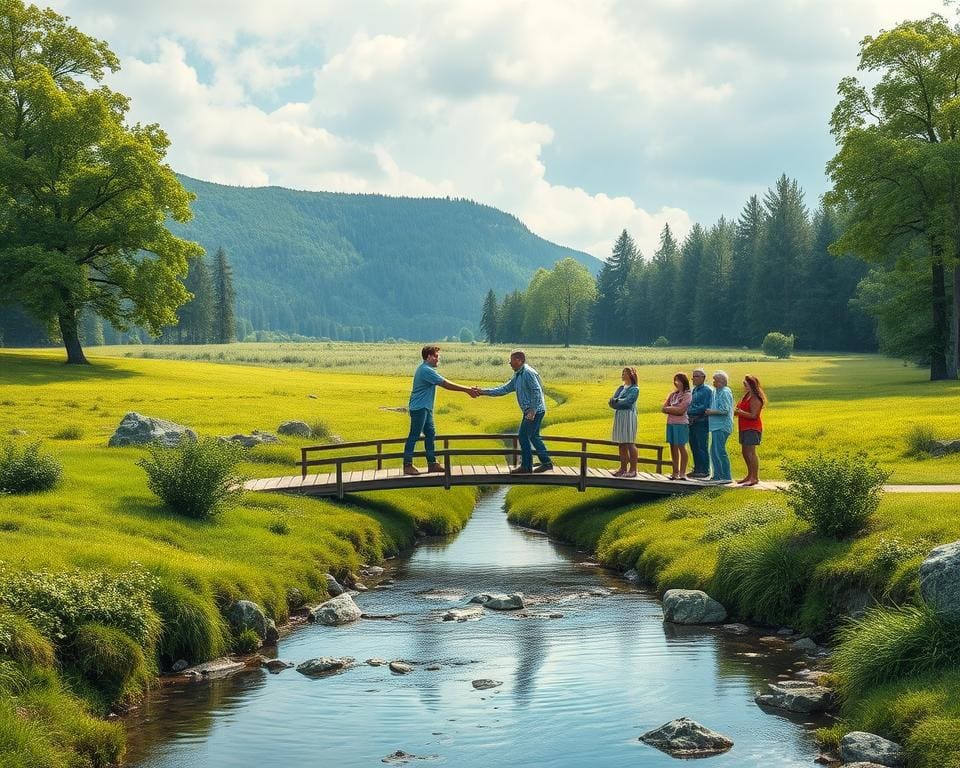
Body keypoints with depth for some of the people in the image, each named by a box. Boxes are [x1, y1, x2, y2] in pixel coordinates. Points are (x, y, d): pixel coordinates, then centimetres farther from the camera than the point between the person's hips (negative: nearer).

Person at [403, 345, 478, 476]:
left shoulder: (426, 369, 15)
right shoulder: (426, 370, -19)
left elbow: (445, 383, 16)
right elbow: (446, 385, -20)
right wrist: (466, 390, -16)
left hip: (425, 408, 11)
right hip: (419, 408, -11)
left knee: (430, 434, 11)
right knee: (414, 436, -5)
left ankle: (432, 463, 15)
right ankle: (407, 465, -1)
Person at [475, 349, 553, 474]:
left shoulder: (528, 373, -15)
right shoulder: (518, 376, 16)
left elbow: (537, 391, -22)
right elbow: (504, 389, 15)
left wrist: (532, 411, -25)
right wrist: (483, 392, 10)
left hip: (535, 411, -10)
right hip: (531, 411, 10)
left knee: (523, 436, -4)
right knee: (533, 437, 15)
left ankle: (526, 466, 3)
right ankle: (546, 462, 20)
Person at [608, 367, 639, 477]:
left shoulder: (635, 389, -4)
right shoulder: (620, 388, 17)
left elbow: (627, 401, -17)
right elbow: (612, 402, 9)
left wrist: (615, 401, -6)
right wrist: (612, 402, -13)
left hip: (628, 416, -7)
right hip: (618, 416, 7)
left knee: (630, 443, -6)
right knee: (621, 444, 8)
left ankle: (633, 470, -2)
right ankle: (623, 469, 13)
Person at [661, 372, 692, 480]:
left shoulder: (687, 395, -4)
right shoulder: (672, 394, 15)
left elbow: (680, 410, -13)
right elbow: (663, 408, 8)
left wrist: (669, 409, -2)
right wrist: (674, 410, -7)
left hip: (681, 424, -6)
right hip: (670, 423, 6)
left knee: (681, 447, -3)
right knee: (673, 448, 6)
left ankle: (682, 473, 0)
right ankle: (675, 472, 10)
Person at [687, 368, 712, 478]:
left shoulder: (707, 390, -8)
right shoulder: (693, 390, 17)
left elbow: (705, 407, -15)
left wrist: (690, 411, -13)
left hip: (701, 422, -8)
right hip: (692, 422, 8)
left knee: (701, 447, -6)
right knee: (694, 447, 10)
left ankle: (704, 470, -2)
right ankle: (697, 469, 18)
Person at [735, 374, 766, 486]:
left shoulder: (755, 399, -15)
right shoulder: (746, 397, 16)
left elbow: (753, 415, -21)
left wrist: (740, 412, -21)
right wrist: (736, 412, 6)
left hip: (752, 428, -10)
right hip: (744, 428, 10)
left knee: (750, 452, -11)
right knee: (745, 452, 13)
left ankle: (755, 477, -10)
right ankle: (750, 475, 21)